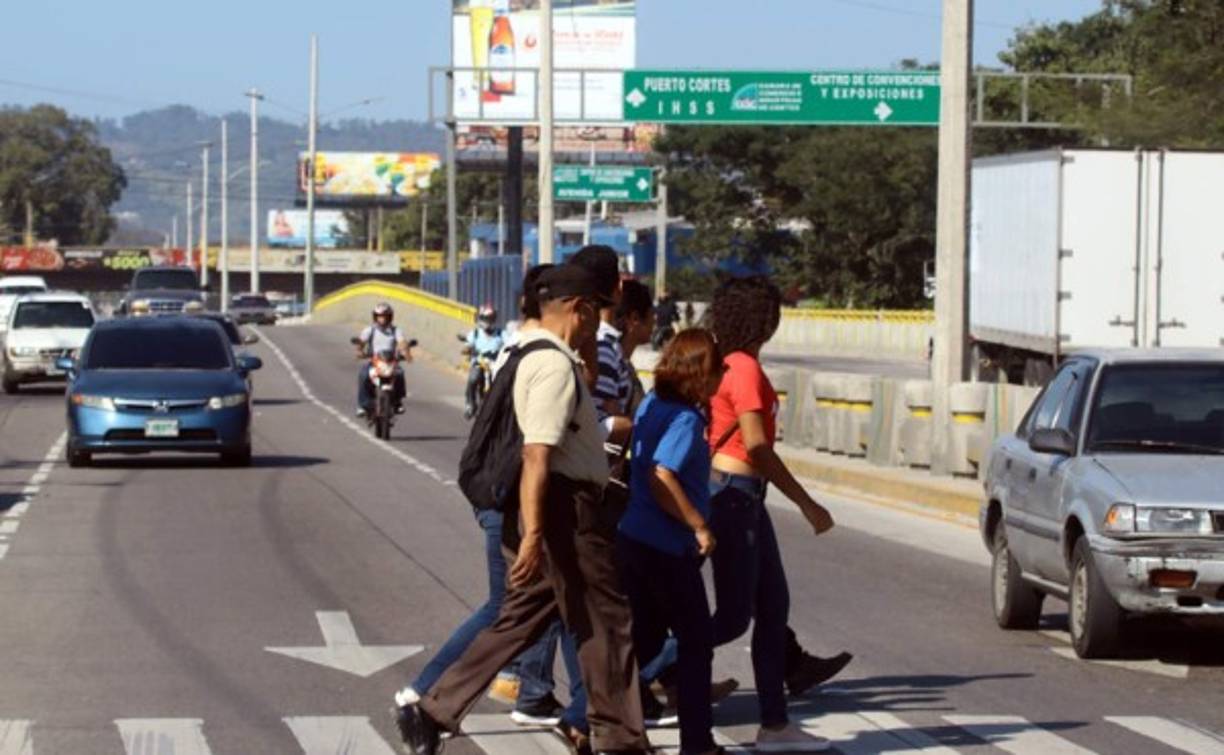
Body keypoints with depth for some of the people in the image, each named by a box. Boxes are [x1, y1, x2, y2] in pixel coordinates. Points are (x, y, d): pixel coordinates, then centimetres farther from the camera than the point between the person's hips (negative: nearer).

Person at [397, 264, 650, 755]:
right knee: (607, 621, 1)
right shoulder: (556, 366, -18)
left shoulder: (535, 355, 15)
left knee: (521, 620, 12)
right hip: (567, 508, -10)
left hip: (561, 505, 10)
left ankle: (433, 712, 9)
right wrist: (532, 535, -29)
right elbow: (537, 456, -25)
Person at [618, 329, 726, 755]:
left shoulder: (652, 405, 7)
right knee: (696, 642, 6)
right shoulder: (686, 419, -18)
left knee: (643, 640, 17)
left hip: (634, 540, 8)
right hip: (667, 548, -8)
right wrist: (700, 527, -20)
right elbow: (662, 479, -28)